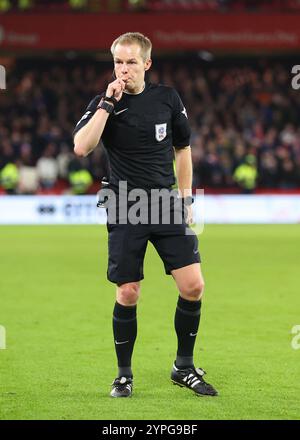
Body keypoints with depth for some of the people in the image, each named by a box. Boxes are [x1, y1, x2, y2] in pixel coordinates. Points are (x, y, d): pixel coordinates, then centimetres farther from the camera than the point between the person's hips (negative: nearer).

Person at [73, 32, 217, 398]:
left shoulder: (167, 98, 4)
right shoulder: (104, 103, -3)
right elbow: (81, 147, -20)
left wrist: (186, 198, 12)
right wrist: (107, 104, -21)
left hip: (167, 206, 2)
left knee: (193, 286, -6)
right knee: (127, 295, -1)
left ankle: (184, 367, 12)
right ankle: (124, 374, 16)